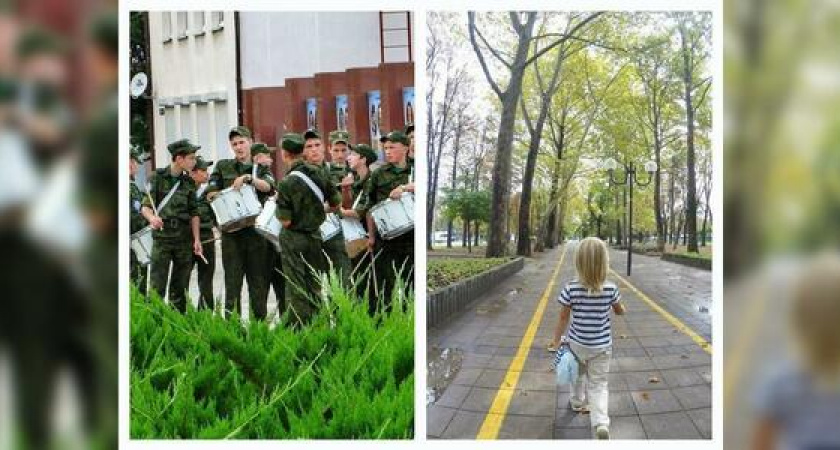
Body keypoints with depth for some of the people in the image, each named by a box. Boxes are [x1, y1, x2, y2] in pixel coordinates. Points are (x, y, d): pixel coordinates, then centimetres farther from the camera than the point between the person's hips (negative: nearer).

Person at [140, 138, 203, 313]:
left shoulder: (189, 182, 9)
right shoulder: (158, 177, -1)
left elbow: (194, 213, 9)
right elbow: (146, 206, -4)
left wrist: (197, 239, 1)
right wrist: (152, 218, -26)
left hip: (184, 240, 4)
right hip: (162, 238, -4)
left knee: (180, 288, 8)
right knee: (157, 286, -5)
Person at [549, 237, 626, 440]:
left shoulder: (571, 288, -19)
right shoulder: (611, 289, -15)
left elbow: (563, 318, -11)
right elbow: (620, 311, 4)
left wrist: (556, 341, 1)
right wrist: (620, 304, 28)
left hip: (577, 343, 1)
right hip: (601, 346, -1)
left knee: (579, 373, 27)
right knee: (598, 384, 9)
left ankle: (577, 402, 51)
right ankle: (601, 422, -10)